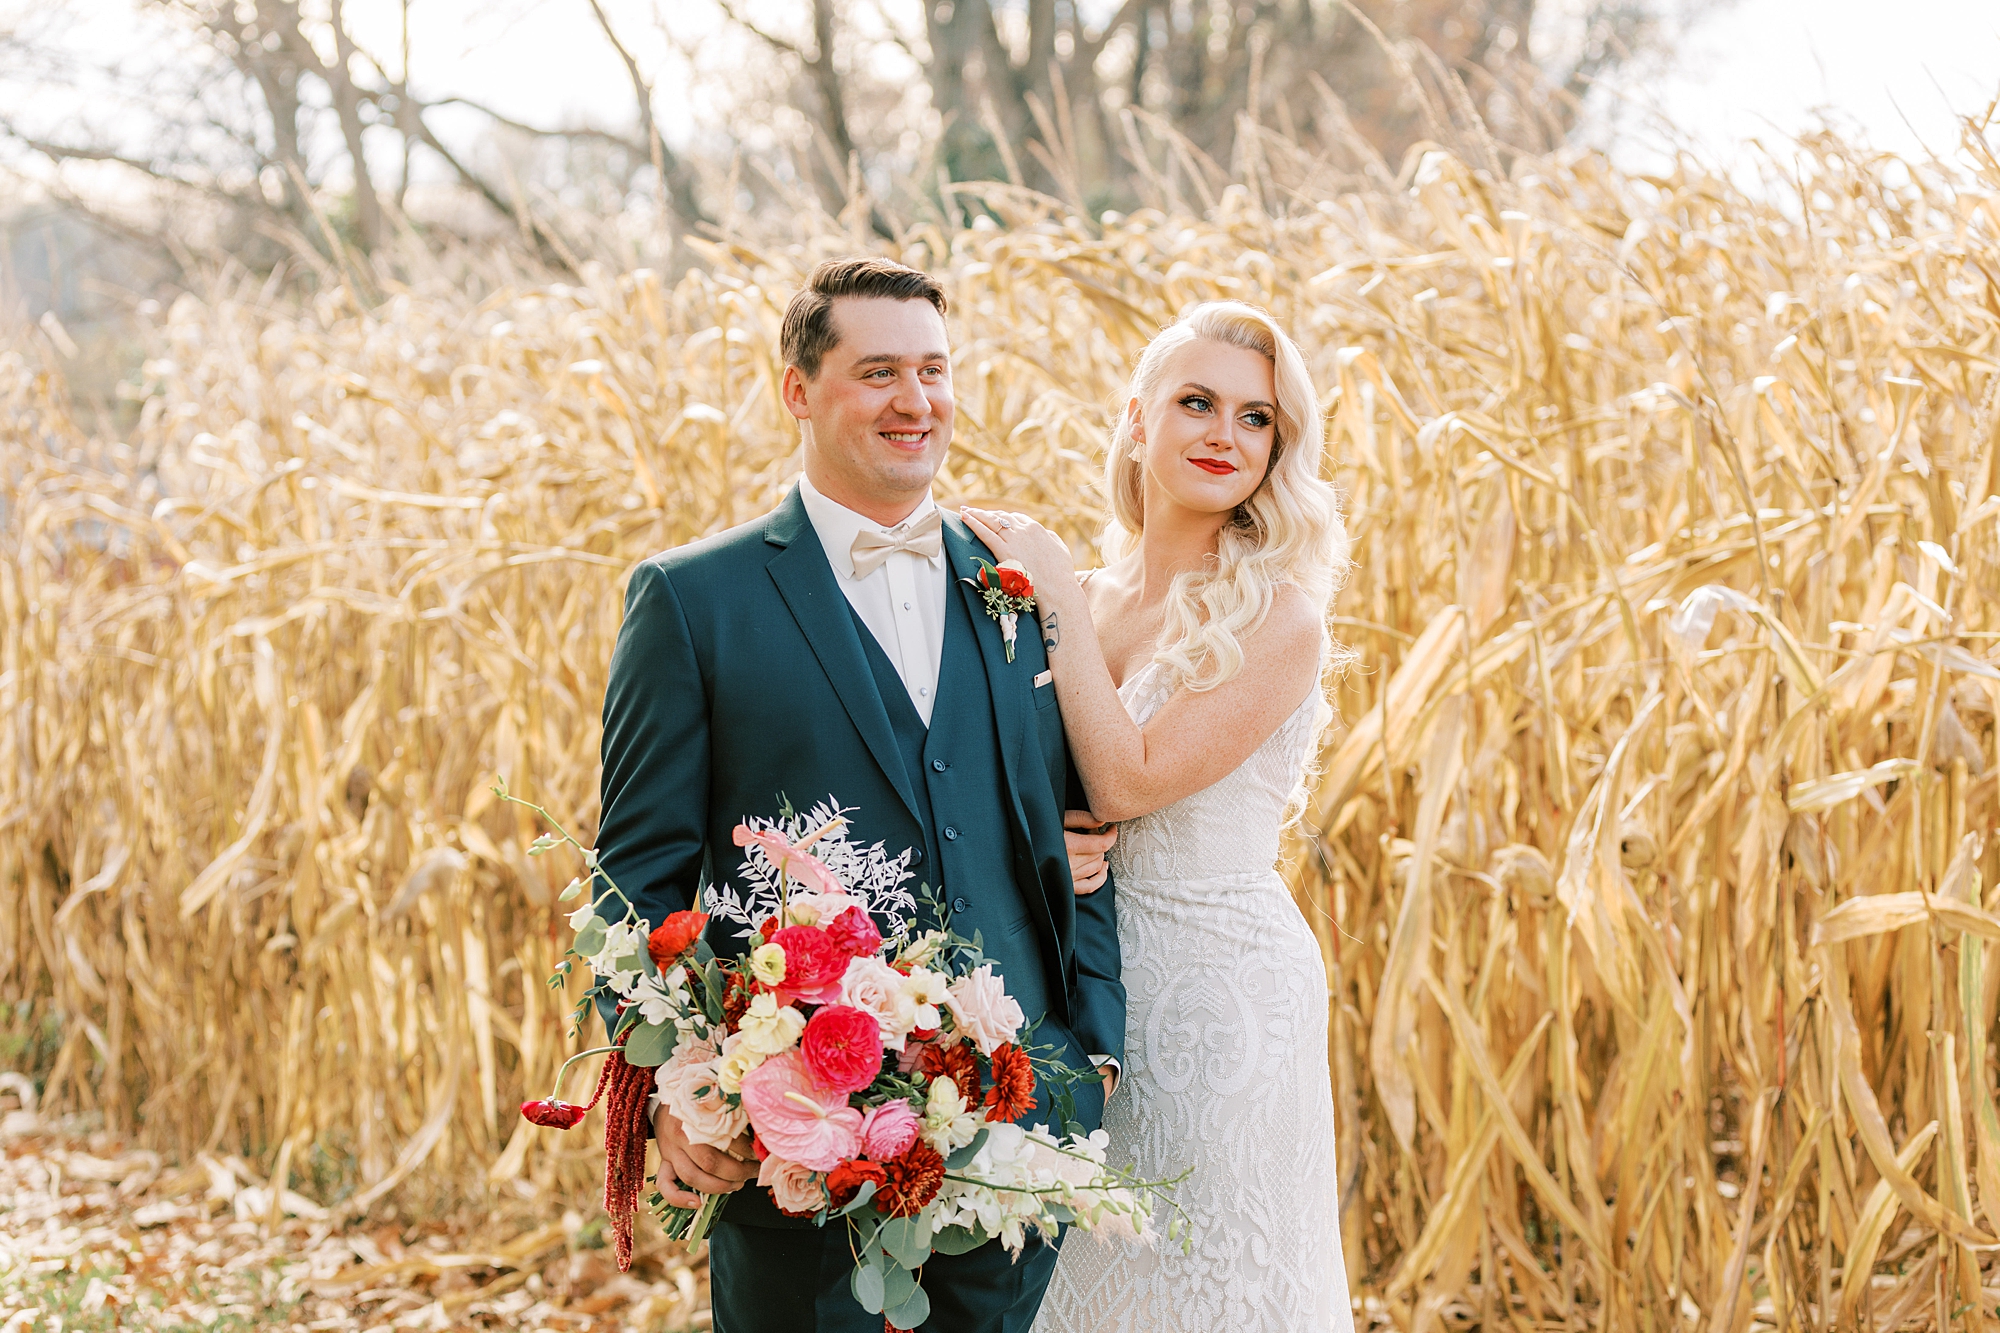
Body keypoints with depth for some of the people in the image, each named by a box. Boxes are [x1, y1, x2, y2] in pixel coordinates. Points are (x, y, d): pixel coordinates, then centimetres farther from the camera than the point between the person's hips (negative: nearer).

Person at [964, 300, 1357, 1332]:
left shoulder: (1276, 617, -11)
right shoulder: (1091, 603, 6)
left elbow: (1129, 780, -18)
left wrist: (1054, 597, -13)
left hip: (1223, 984, -6)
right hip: (1090, 982, 6)